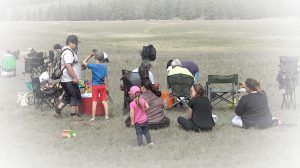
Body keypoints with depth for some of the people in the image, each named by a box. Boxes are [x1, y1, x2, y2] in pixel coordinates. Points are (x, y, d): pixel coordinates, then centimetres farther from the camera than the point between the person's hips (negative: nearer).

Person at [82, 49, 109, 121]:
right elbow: (105, 77, 2)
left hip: (95, 86, -3)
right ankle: (106, 116, 7)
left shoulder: (93, 66, -11)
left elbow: (84, 62, -4)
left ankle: (93, 117, 3)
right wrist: (107, 87, 9)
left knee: (94, 101, 2)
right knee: (104, 101, 8)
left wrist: (90, 55, 1)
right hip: (102, 85, 3)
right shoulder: (104, 66, -1)